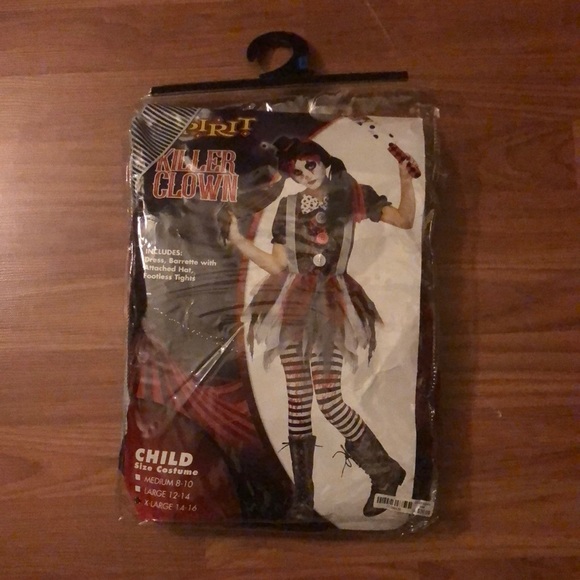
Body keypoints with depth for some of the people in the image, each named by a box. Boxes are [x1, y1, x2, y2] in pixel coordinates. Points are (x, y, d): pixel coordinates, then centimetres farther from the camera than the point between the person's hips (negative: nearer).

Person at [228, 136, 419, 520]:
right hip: (293, 304, 3)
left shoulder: (352, 195, 8)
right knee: (297, 399, 2)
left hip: (329, 304, -3)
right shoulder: (288, 207, 14)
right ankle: (303, 498, 14)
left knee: (328, 398, -10)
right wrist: (239, 241, 2)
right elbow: (278, 265, 9)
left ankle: (386, 472, 13)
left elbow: (404, 220, 3)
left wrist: (406, 181, -9)